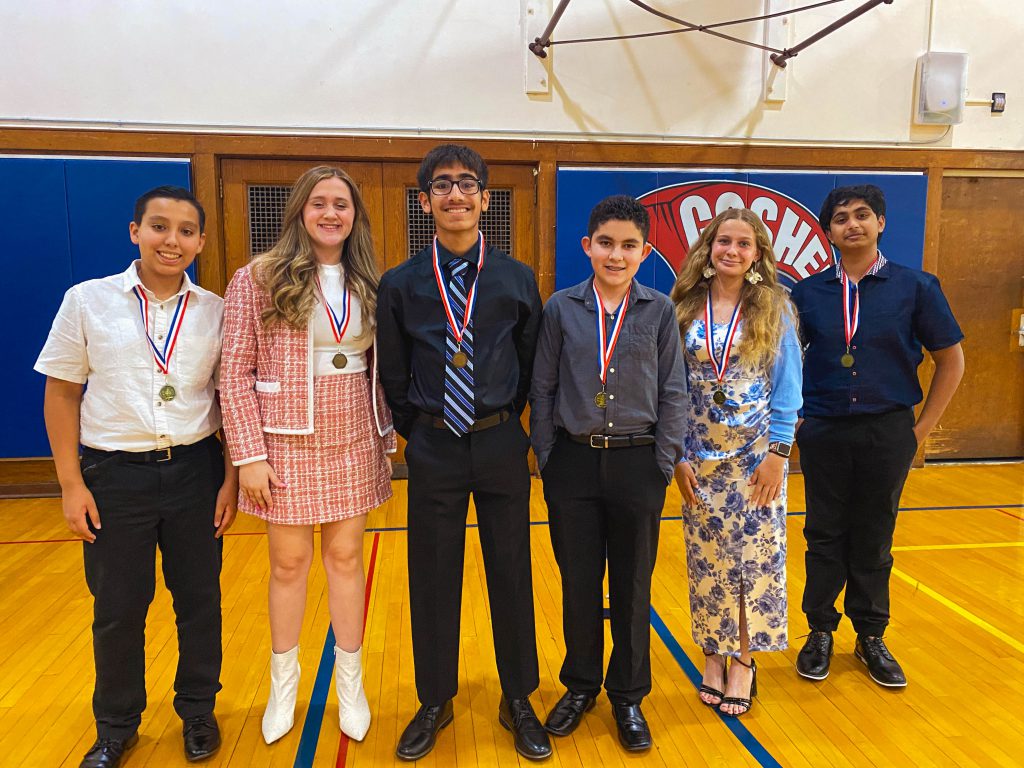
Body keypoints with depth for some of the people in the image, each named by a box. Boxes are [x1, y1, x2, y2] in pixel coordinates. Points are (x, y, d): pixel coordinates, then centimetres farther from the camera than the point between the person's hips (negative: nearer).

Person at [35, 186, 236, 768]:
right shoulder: (88, 302, -2)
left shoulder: (215, 311, 0)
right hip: (115, 474, -1)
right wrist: (71, 483, -3)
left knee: (199, 600, 12)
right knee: (117, 608, 11)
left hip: (195, 470, 1)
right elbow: (61, 394, 1)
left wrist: (231, 478, 0)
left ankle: (198, 710, 34)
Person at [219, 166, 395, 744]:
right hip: (288, 441, -3)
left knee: (346, 556, 11)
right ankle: (284, 683, 30)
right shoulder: (258, 280, -6)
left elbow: (378, 369, 9)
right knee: (289, 562, 9)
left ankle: (350, 682, 27)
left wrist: (386, 437, 6)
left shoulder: (367, 284, 7)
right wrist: (250, 455, -12)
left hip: (353, 441, 3)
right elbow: (237, 373, -8)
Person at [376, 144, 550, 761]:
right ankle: (434, 703, 31)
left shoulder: (517, 281, 0)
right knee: (432, 577, 10)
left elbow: (532, 364, 9)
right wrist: (417, 433, 8)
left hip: (501, 445, 0)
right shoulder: (400, 286, -2)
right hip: (434, 449, 0)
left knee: (511, 572, 10)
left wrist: (503, 423, 9)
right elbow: (394, 375, 7)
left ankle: (518, 701, 30)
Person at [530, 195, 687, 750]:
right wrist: (546, 459, 0)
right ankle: (580, 685, 33)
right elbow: (543, 390, 3)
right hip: (573, 461, 1)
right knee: (578, 582, 12)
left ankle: (628, 695, 30)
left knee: (632, 586, 11)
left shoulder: (659, 311, -1)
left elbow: (673, 393, 1)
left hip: (637, 464, 0)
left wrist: (664, 465, -2)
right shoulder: (561, 308, -1)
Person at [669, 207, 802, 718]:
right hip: (701, 455, 1)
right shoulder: (685, 309, 2)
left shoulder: (774, 309, -1)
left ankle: (744, 659, 20)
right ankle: (713, 654, 24)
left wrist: (778, 452, -8)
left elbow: (788, 385, -2)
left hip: (757, 454, -1)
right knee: (706, 557, 8)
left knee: (756, 554, 4)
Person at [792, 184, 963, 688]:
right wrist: (794, 417, 1)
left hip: (887, 433, -1)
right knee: (825, 536, 10)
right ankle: (820, 631, 25)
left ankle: (871, 637, 27)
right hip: (823, 433, 1)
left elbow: (951, 360, 3)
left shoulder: (915, 287, -2)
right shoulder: (808, 292, 1)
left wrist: (923, 426, -1)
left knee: (874, 539, 10)